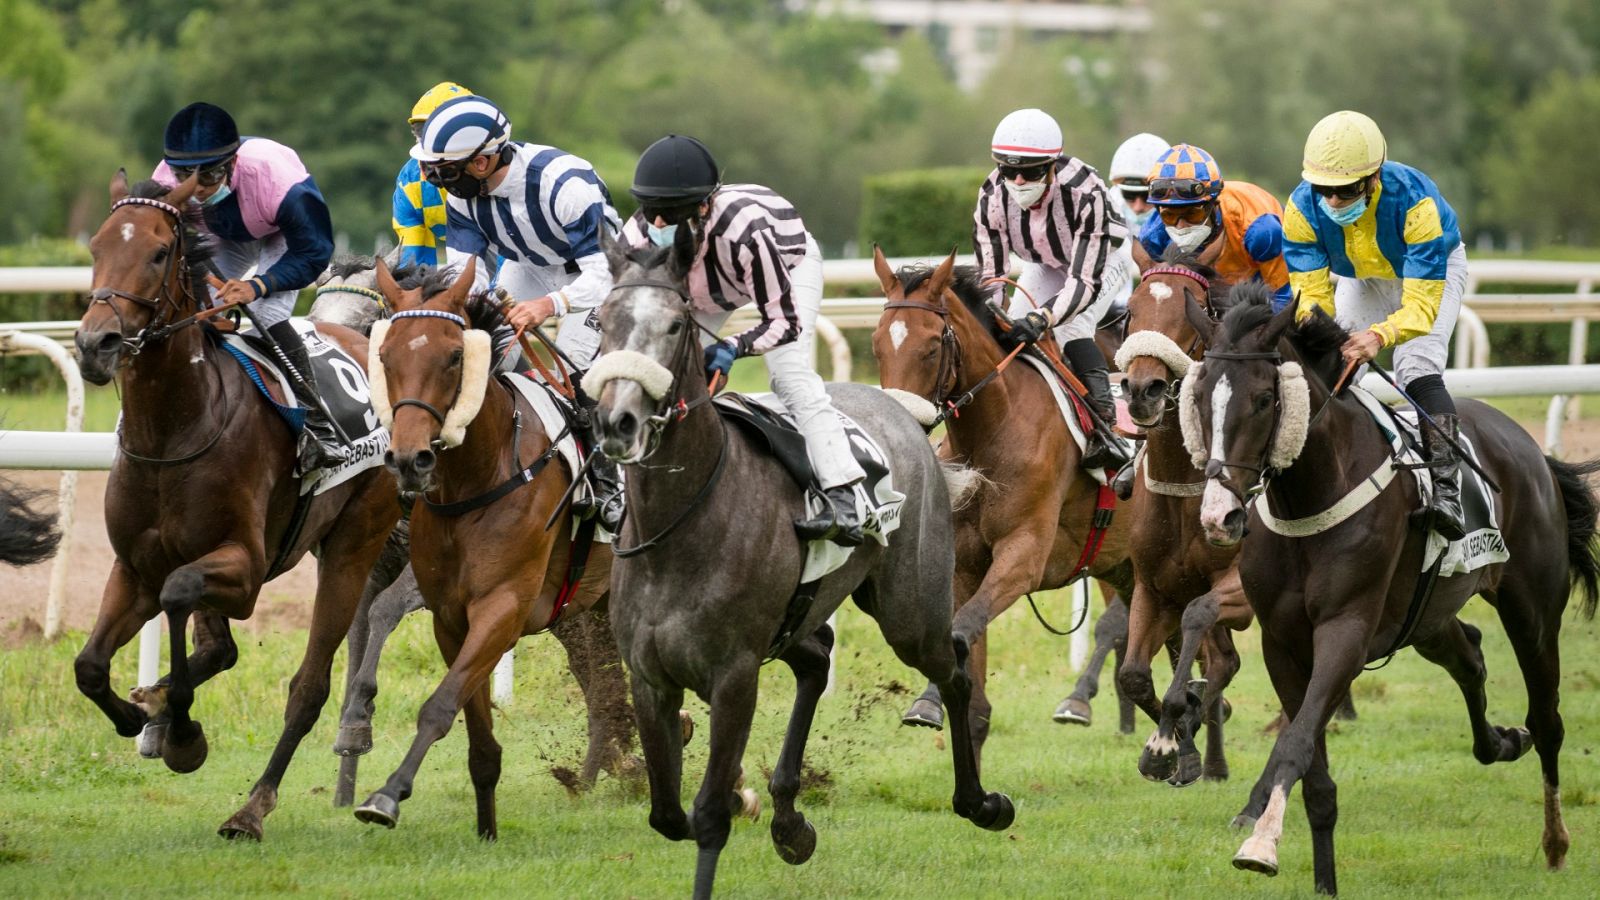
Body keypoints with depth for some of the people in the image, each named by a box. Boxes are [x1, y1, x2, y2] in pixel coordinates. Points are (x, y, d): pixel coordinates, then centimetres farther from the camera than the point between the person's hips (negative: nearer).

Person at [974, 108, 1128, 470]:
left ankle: (1106, 429, -32)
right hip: (1045, 265, 5)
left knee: (1070, 326, -29)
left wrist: (1044, 317, -58)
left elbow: (1085, 280, -43)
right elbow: (989, 274, -22)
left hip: (1103, 261, -5)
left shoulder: (1084, 192, -41)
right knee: (1014, 331, -13)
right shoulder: (992, 195, -28)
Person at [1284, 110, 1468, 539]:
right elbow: (1311, 290, -27)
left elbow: (1422, 303, -43)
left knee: (1417, 367, -27)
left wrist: (1380, 336, -63)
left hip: (1433, 269, -5)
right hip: (1361, 279, 5)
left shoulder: (1414, 201, -41)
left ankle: (1446, 485, -34)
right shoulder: (1302, 209, -30)